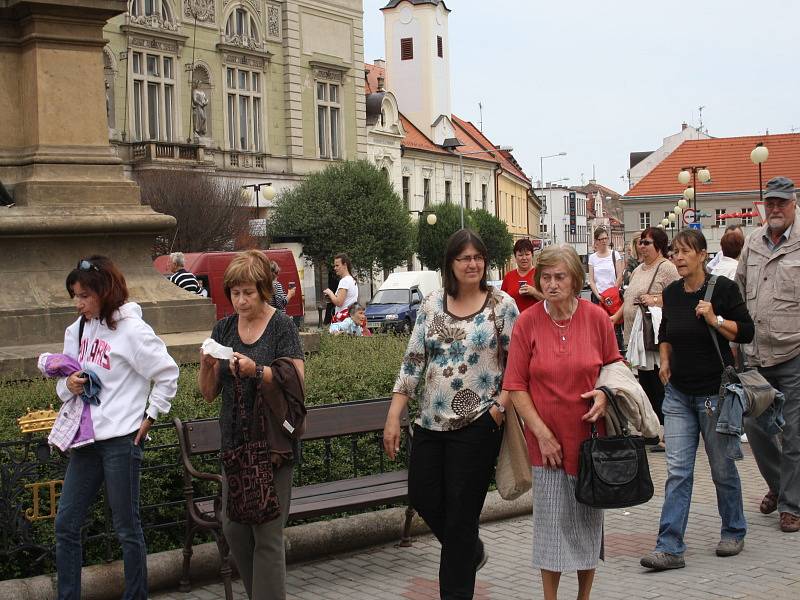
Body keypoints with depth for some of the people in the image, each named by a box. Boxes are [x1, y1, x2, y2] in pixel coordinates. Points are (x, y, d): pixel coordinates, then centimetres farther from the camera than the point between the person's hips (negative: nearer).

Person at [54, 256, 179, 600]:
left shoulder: (131, 330, -10)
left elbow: (167, 374, -7)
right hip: (85, 438, 7)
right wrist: (68, 386, -7)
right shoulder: (77, 331, 9)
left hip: (121, 439, -7)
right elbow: (64, 385, 15)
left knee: (127, 528, 4)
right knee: (65, 524, 9)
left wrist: (151, 417, -6)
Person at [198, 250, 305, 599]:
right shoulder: (224, 328, 9)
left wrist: (256, 371, -25)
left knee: (267, 535, -4)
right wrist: (207, 365, -10)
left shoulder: (281, 326, -6)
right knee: (234, 529, 9)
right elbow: (209, 393, 10)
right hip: (235, 443, 6)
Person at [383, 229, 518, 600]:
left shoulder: (502, 305, -4)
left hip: (478, 424, -4)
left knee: (461, 510, 1)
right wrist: (393, 417, 1)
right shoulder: (432, 304, 5)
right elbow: (413, 361, 5)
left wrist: (500, 407, -14)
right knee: (422, 495, 8)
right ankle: (471, 550, 37)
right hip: (431, 421, 4)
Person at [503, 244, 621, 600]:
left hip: (589, 435, 1)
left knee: (588, 520, 12)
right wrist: (542, 432, -11)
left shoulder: (596, 317, -3)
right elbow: (515, 385, -4)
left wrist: (605, 395, -11)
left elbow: (614, 367, 10)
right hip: (547, 440, -1)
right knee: (552, 524, 3)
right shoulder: (527, 322, -6)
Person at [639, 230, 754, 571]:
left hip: (715, 391, -4)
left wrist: (714, 319, -20)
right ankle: (670, 547, -3)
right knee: (677, 471, -1)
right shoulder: (671, 293, 6)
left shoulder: (722, 288, -8)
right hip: (678, 393, 4)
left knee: (722, 467, 8)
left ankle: (734, 532, 30)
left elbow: (746, 332, -8)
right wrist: (665, 360, 10)